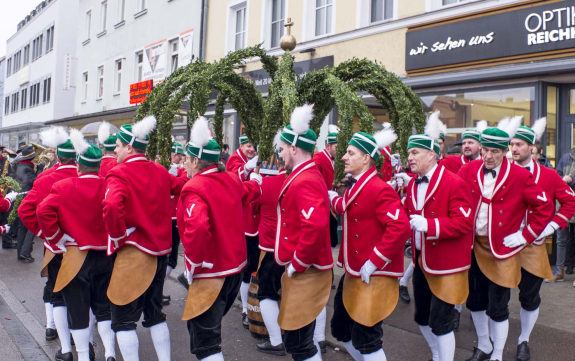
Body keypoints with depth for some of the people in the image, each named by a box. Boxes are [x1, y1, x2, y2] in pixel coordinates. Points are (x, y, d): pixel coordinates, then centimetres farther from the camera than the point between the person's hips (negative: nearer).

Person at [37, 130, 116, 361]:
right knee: (104, 307, 16)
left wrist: (56, 239, -9)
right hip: (104, 255, 2)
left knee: (78, 309, 10)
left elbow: (43, 211, -17)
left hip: (75, 257, -2)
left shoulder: (63, 186, -8)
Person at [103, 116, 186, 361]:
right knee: (154, 312, 20)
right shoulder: (160, 171, 5)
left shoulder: (118, 174, -14)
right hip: (159, 251, 7)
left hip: (132, 254, -6)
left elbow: (112, 206, -32)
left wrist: (119, 237, -17)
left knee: (123, 318, 6)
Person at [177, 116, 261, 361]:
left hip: (211, 273, -8)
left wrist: (193, 262, -22)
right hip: (236, 265, 9)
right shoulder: (231, 180, 3)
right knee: (209, 326, 27)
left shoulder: (193, 189, -21)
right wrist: (256, 180, 48)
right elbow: (250, 191, 25)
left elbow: (197, 227, -37)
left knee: (204, 341, 0)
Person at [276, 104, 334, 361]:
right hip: (302, 269, 10)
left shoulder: (303, 182, -22)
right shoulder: (307, 175, 11)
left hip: (304, 272, -10)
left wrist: (297, 263, -23)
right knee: (300, 336, 21)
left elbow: (316, 227, -35)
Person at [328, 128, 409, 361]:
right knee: (340, 328, 18)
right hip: (353, 273, 9)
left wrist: (374, 261, -25)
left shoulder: (379, 190, -20)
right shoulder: (355, 186, 9)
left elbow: (400, 227, -28)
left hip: (374, 277, -9)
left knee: (365, 338, 0)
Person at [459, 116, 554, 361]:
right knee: (474, 302, 16)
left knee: (497, 308, 4)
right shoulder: (468, 170, -3)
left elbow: (545, 207, -6)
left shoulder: (520, 176, -12)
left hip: (502, 249, -4)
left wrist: (526, 235, -8)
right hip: (473, 246, 4)